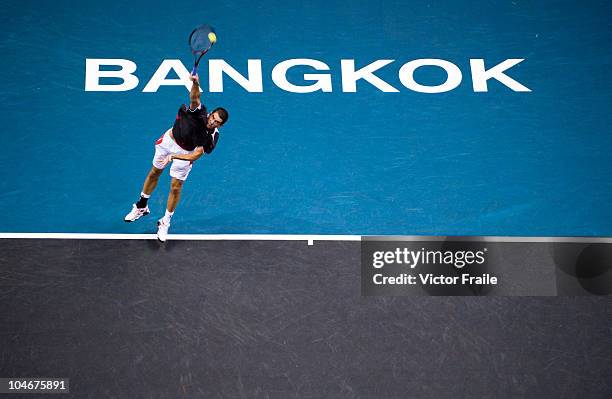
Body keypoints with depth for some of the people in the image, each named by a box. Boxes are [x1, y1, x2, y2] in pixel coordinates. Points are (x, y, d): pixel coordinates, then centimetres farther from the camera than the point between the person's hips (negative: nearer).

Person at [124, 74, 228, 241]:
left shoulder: (212, 137, -28)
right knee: (154, 173, 17)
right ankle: (141, 207, 40)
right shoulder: (199, 113, -28)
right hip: (169, 139, 2)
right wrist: (195, 84, -68)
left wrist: (172, 157, -38)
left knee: (175, 187, 0)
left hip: (185, 153, -2)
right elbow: (194, 98, -48)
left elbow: (196, 155, -31)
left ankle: (165, 222, 21)